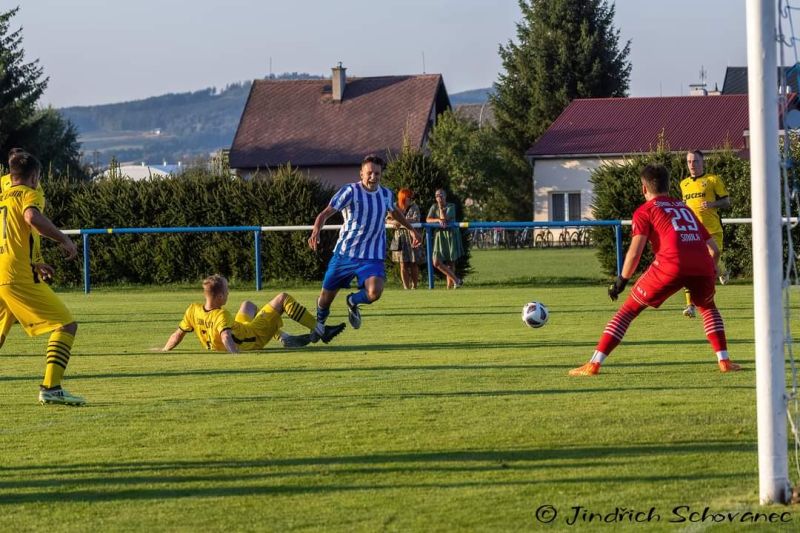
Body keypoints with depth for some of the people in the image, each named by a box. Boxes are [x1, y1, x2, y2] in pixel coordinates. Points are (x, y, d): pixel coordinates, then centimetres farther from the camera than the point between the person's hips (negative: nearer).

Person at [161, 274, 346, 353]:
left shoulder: (193, 311, -15)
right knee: (283, 298, -3)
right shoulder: (221, 315, -34)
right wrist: (235, 354, -61)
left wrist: (164, 350, 5)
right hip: (254, 337, -8)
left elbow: (178, 334, -8)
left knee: (248, 305, 33)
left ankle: (285, 338, 29)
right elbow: (226, 337, -48)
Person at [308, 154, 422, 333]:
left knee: (374, 292, -24)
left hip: (372, 257, 2)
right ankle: (319, 323, 42)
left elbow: (395, 211, 28)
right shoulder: (350, 191, -11)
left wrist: (411, 229, 38)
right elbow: (326, 212, -19)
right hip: (344, 253, -2)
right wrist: (316, 230, -38)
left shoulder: (386, 194, 4)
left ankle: (353, 302, 12)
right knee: (327, 294, 8)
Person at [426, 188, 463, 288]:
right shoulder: (434, 207, 8)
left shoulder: (451, 206, -3)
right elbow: (428, 220, -4)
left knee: (450, 262, -2)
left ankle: (449, 286, 5)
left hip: (451, 235, -3)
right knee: (436, 263, -10)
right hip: (440, 236, 3)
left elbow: (444, 218, -16)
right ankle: (456, 280, -2)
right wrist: (438, 220, -21)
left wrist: (441, 207, -9)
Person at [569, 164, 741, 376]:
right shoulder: (685, 208, 32)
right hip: (703, 266, 4)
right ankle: (724, 361, 22)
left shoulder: (645, 211, 16)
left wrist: (621, 281, 12)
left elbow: (635, 251, 2)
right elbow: (714, 249, 27)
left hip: (671, 265, -4)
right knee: (707, 307, 34)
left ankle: (593, 364, 3)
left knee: (628, 309, 9)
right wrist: (710, 276, 40)